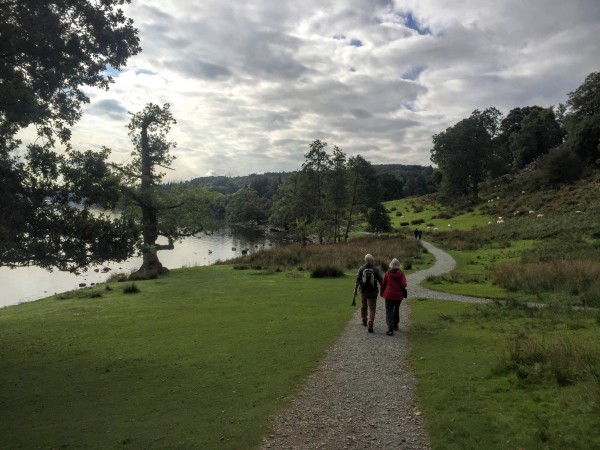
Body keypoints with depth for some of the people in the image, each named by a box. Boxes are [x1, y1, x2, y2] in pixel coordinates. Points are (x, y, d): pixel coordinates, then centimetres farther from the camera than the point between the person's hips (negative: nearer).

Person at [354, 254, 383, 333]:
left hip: (363, 291, 2)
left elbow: (357, 280, -6)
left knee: (363, 307, 20)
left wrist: (355, 290, 0)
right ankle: (370, 325, -10)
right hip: (373, 292, -1)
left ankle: (364, 322, 36)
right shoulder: (376, 269, -6)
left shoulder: (361, 269, -5)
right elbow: (381, 281, -4)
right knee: (372, 308, 1)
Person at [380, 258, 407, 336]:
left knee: (389, 311, -2)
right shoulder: (401, 273, -5)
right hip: (398, 295, 2)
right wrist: (403, 293, 8)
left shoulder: (387, 273, -4)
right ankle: (395, 326, 35)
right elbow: (404, 284, -13)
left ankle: (390, 330, -14)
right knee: (396, 310, 22)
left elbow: (383, 284, 0)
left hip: (389, 295, -2)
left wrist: (382, 293, 14)